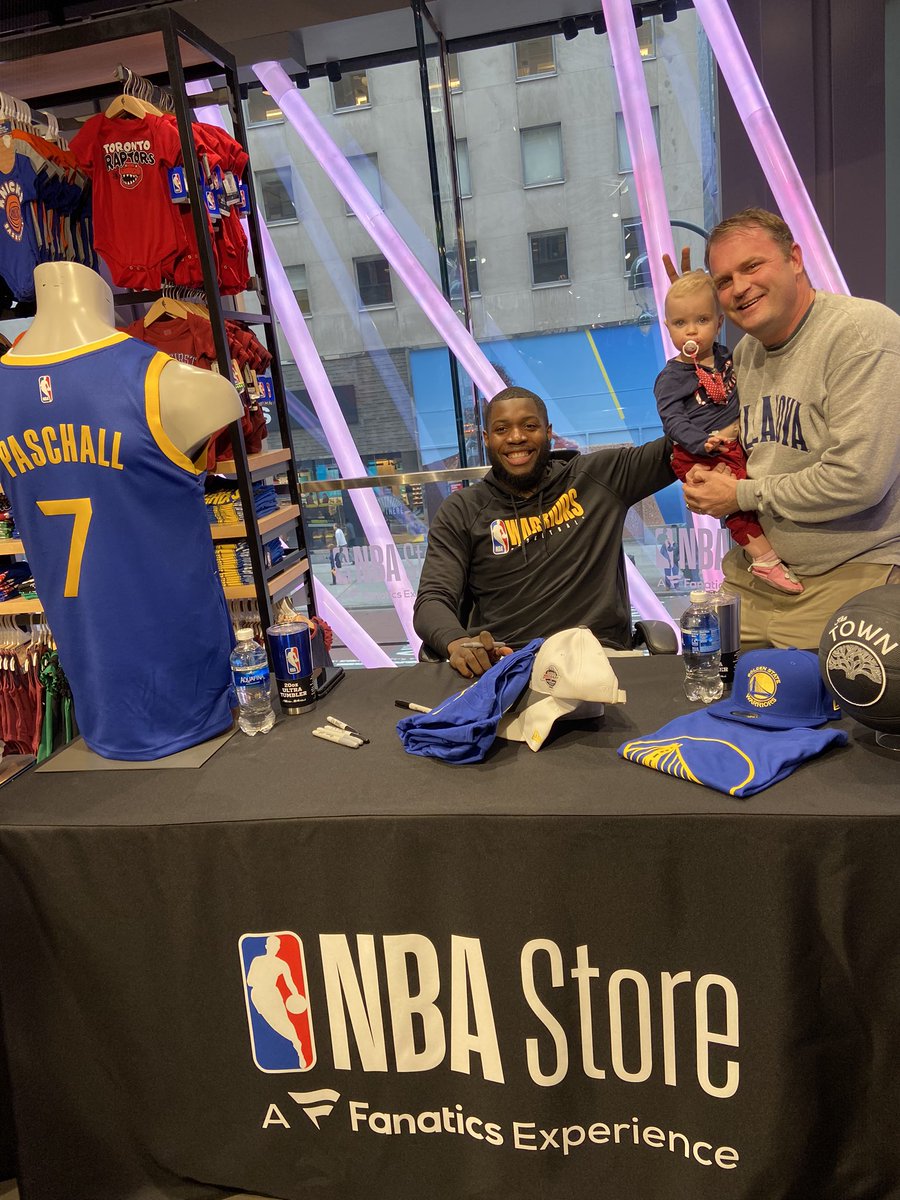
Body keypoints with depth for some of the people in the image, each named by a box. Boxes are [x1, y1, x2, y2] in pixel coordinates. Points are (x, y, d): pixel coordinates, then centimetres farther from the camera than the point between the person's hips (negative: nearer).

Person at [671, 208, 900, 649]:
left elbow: (859, 479, -23)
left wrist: (743, 495, -12)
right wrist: (706, 479, -2)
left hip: (846, 579, -6)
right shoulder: (744, 353, 10)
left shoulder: (863, 331, -14)